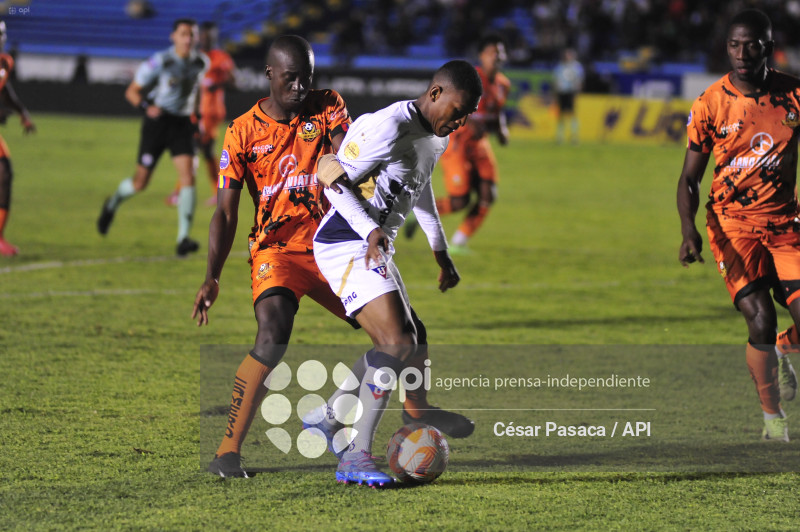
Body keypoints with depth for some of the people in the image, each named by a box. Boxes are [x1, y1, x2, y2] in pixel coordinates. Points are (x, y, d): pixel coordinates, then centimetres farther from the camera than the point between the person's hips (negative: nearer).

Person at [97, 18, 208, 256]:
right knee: (141, 182, 3)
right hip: (157, 120, -3)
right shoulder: (160, 62, -14)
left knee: (188, 176, -16)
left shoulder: (201, 62, 1)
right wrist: (147, 106, -27)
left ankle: (183, 239, -17)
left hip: (182, 123, 3)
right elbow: (131, 91, -9)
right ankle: (112, 204, 38)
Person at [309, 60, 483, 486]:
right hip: (346, 247, -10)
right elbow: (334, 182, -19)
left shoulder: (437, 136, 9)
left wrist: (441, 253, 28)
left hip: (376, 251, 10)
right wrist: (370, 231, -32)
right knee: (397, 343, -20)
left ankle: (329, 419, 30)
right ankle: (357, 457, -15)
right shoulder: (389, 127, -21)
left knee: (410, 344, 17)